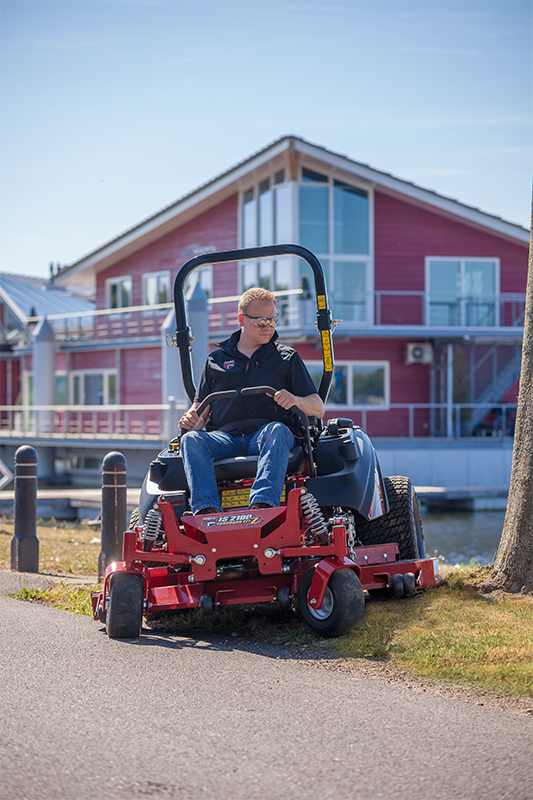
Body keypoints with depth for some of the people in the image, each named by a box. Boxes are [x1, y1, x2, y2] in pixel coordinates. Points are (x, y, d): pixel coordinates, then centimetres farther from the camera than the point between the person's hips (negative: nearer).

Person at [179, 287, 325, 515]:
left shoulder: (287, 357, 19)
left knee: (277, 431, -37)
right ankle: (206, 509, -48)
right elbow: (202, 406, 22)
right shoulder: (216, 359, 23)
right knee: (191, 439, -29)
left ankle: (263, 503, -57)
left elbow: (318, 408, 11)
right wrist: (193, 418, -4)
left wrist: (296, 401, -12)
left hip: (264, 435, -2)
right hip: (224, 437, 2)